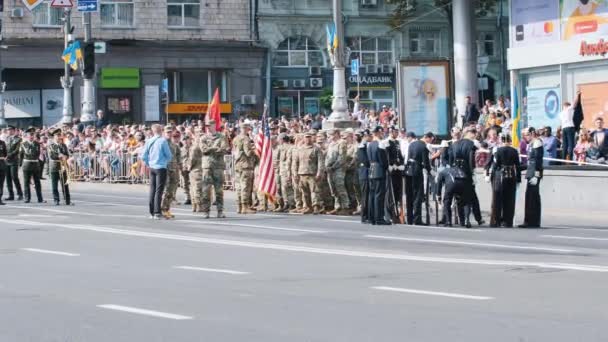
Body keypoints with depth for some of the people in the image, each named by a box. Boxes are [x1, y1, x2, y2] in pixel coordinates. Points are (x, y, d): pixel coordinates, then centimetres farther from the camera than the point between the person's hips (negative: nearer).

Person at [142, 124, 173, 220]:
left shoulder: (149, 142, 3)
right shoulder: (163, 141, -12)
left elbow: (144, 157, 5)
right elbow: (169, 155, -6)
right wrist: (167, 161, 13)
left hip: (152, 168, 5)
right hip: (161, 168, -5)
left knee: (152, 190, 12)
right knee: (159, 190, -4)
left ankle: (152, 212, 16)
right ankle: (157, 213, -7)